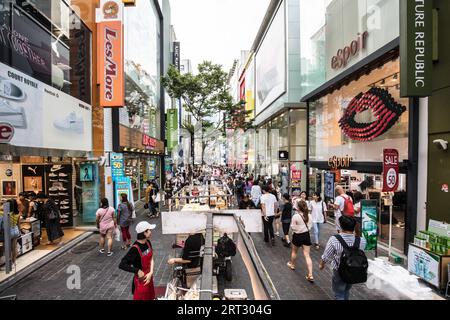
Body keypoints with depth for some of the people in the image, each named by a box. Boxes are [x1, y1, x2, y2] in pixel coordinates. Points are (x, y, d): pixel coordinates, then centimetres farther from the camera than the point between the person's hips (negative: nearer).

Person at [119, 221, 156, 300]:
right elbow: (122, 265, -28)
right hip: (141, 280, -7)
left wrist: (151, 273, -14)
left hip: (149, 277, 7)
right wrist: (137, 271, -26)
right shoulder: (135, 249, -27)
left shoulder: (148, 243, -5)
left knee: (150, 297, 23)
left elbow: (151, 259, -2)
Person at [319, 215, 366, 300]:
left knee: (339, 295, 17)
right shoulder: (361, 241, -22)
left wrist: (321, 264, 6)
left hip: (339, 272, -4)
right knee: (346, 291, 30)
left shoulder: (334, 240, -29)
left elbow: (326, 257, -16)